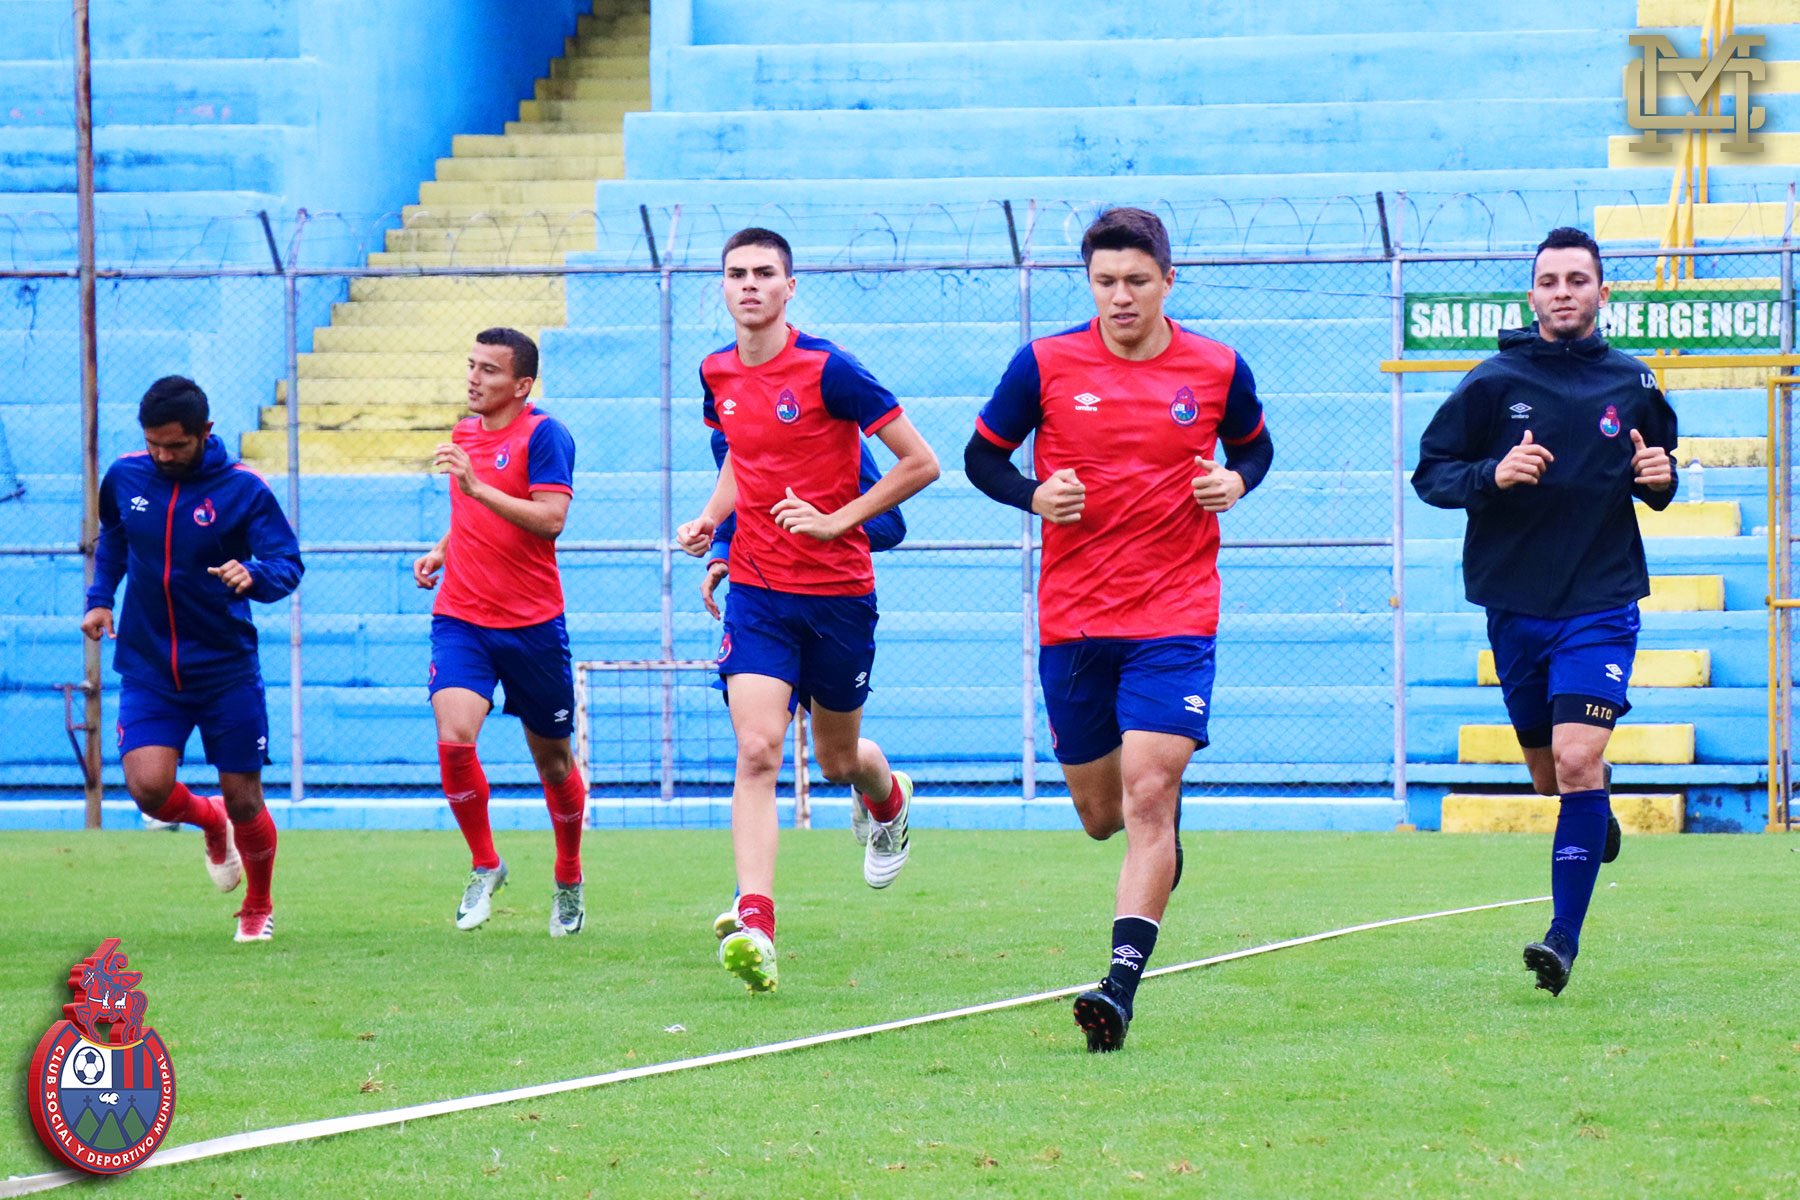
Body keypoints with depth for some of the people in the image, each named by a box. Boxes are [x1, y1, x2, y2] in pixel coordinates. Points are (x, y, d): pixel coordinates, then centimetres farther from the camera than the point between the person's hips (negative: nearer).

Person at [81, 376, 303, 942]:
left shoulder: (243, 488, -12)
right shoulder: (125, 477, -1)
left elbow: (289, 565, -16)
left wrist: (254, 574, -37)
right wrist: (100, 596, 11)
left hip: (226, 667, -2)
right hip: (147, 667, 2)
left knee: (243, 800, 2)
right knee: (148, 786, -16)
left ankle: (258, 908, 31)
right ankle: (210, 820, 21)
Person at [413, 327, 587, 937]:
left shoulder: (543, 434, -9)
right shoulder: (464, 433, 11)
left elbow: (550, 519, -22)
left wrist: (476, 485, -27)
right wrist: (441, 551, 10)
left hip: (532, 623, -4)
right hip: (460, 618, 4)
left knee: (552, 759, 9)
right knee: (453, 737, -19)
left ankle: (568, 880, 31)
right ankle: (484, 865, 0)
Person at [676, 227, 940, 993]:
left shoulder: (827, 370, -14)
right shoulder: (718, 375, 3)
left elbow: (920, 463, -11)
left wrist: (837, 519, -16)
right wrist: (710, 517, 5)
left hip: (838, 592, -3)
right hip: (756, 592, 3)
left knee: (838, 759, 14)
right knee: (756, 752, -16)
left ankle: (889, 799, 53)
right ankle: (754, 926, -25)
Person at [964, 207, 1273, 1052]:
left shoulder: (1218, 370, 0)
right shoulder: (1045, 364, -2)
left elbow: (1254, 446, 18)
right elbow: (981, 456, 8)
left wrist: (1234, 482, -5)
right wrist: (1034, 496, -12)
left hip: (1176, 614, -2)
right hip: (1072, 620, 2)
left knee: (1148, 796, -16)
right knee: (1101, 814, 9)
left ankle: (1121, 987, -19)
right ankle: (1162, 853, 47)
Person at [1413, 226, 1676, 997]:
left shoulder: (1633, 386, 3)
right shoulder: (1494, 383, -2)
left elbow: (1659, 470, 18)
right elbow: (1429, 474, -1)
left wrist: (1659, 481, -6)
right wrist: (1491, 476, -20)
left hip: (1601, 606, -1)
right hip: (1515, 607, 1)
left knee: (1576, 761, -17)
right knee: (1550, 775, 13)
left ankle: (1564, 939, -13)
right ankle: (1599, 805, 50)